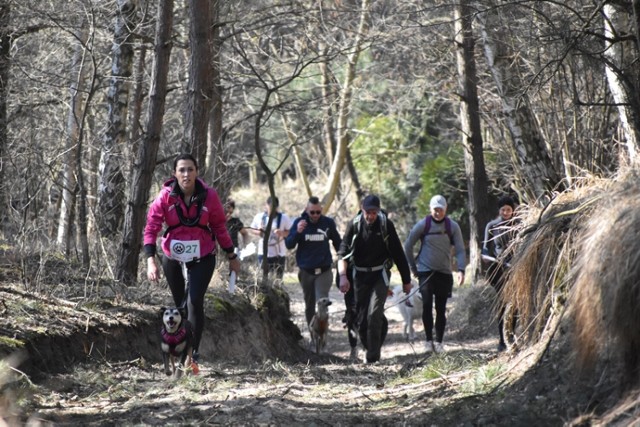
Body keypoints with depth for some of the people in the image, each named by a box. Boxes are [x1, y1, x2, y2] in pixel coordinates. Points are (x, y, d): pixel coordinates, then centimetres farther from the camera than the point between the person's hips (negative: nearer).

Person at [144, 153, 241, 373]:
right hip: (172, 256, 1)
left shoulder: (208, 196, -14)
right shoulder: (166, 196, -16)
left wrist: (232, 257, 6)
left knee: (195, 301, -15)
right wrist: (150, 260, -28)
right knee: (179, 303, 12)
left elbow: (219, 227, -2)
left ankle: (193, 355, -13)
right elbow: (151, 228, -17)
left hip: (202, 256, -1)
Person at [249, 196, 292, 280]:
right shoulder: (259, 217, 2)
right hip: (263, 253, 1)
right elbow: (252, 229, 13)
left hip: (279, 254, -1)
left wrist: (282, 233, -21)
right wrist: (258, 232, -9)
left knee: (278, 280, 3)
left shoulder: (284, 218, -3)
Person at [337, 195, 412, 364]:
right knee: (361, 319, 4)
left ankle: (373, 356, -11)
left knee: (374, 314, -16)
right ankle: (370, 348, 23)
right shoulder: (354, 225, -6)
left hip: (380, 275, -3)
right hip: (360, 276, 3)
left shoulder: (386, 225, -8)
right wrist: (343, 276, -26)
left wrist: (406, 280, 2)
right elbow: (343, 252, -10)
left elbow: (398, 253, -1)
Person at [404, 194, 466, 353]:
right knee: (427, 305, -13)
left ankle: (439, 341, 11)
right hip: (425, 272, -1)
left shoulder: (453, 227, 0)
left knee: (441, 309, 3)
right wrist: (413, 267, 5)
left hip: (445, 273, 2)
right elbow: (408, 245, 5)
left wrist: (461, 270, -13)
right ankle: (429, 340, -5)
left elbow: (460, 250, 0)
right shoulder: (423, 225, -3)